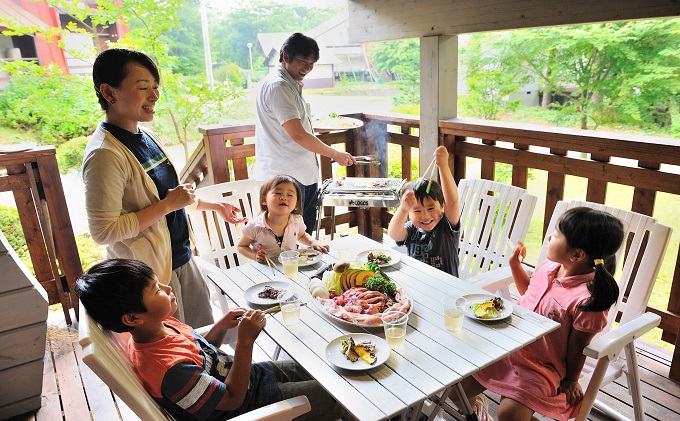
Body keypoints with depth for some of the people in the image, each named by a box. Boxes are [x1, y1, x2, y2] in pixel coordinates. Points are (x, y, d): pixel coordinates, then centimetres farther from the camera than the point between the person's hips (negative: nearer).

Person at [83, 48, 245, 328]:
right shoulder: (105, 154, -24)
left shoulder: (147, 136, 3)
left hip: (180, 257, 8)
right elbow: (104, 231, -26)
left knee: (205, 334, 23)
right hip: (149, 272, -8)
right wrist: (168, 204, -25)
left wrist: (215, 206, 21)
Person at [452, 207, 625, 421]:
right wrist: (515, 265, 7)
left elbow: (578, 346, -13)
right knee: (456, 389, 3)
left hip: (541, 367, -6)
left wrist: (570, 381, -1)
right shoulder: (548, 266, -4)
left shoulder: (587, 299, -26)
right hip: (509, 347, 6)